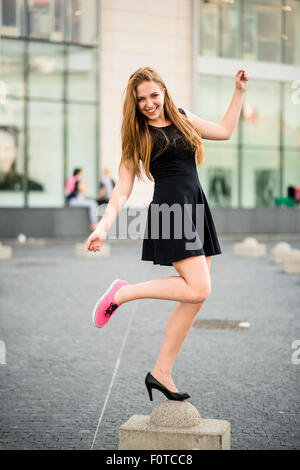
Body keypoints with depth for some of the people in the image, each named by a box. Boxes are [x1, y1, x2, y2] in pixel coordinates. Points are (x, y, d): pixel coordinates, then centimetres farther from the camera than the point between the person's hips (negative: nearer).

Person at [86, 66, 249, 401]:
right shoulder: (137, 135, 2)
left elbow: (224, 131, 29)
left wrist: (239, 92, 26)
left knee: (194, 299, 2)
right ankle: (122, 293, -5)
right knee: (198, 290, -19)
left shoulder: (184, 119, 16)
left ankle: (161, 373, 7)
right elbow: (123, 188, -1)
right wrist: (103, 225, -12)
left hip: (196, 210, 7)